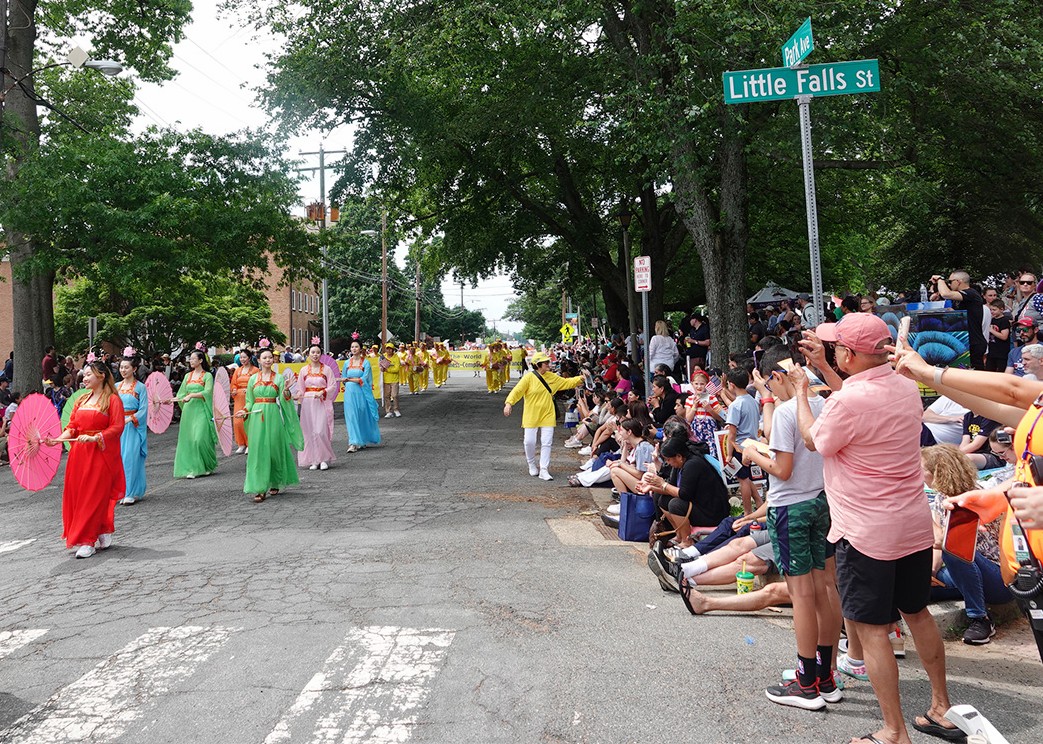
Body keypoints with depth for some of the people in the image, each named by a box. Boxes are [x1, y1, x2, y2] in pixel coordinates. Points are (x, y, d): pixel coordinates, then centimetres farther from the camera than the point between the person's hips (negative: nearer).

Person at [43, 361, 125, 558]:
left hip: (102, 454, -6)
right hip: (80, 454, 7)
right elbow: (72, 426, 8)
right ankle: (103, 536, 19)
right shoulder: (81, 401, 14)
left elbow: (117, 428, -12)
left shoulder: (112, 400, -5)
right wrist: (58, 439, -9)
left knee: (95, 497, -4)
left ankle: (88, 541, 2)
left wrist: (94, 438, -23)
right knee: (76, 495, 7)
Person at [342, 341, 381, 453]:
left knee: (363, 416, 4)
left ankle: (363, 441, 18)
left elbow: (364, 379, -10)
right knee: (351, 417, -3)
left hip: (362, 393, -2)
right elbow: (344, 379, 13)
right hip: (350, 393, 2)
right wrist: (358, 380, 1)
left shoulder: (365, 363, -1)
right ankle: (353, 443, -2)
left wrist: (351, 380, -20)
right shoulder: (347, 363, 9)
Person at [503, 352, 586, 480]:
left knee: (546, 443, -1)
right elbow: (517, 390, -16)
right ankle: (532, 466, 24)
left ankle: (544, 470, 5)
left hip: (547, 415, 4)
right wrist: (509, 403, -31)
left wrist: (581, 378, 4)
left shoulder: (552, 377, 6)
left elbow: (567, 382, 15)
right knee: (530, 441, -2)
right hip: (531, 416, -4)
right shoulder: (529, 377, -11)